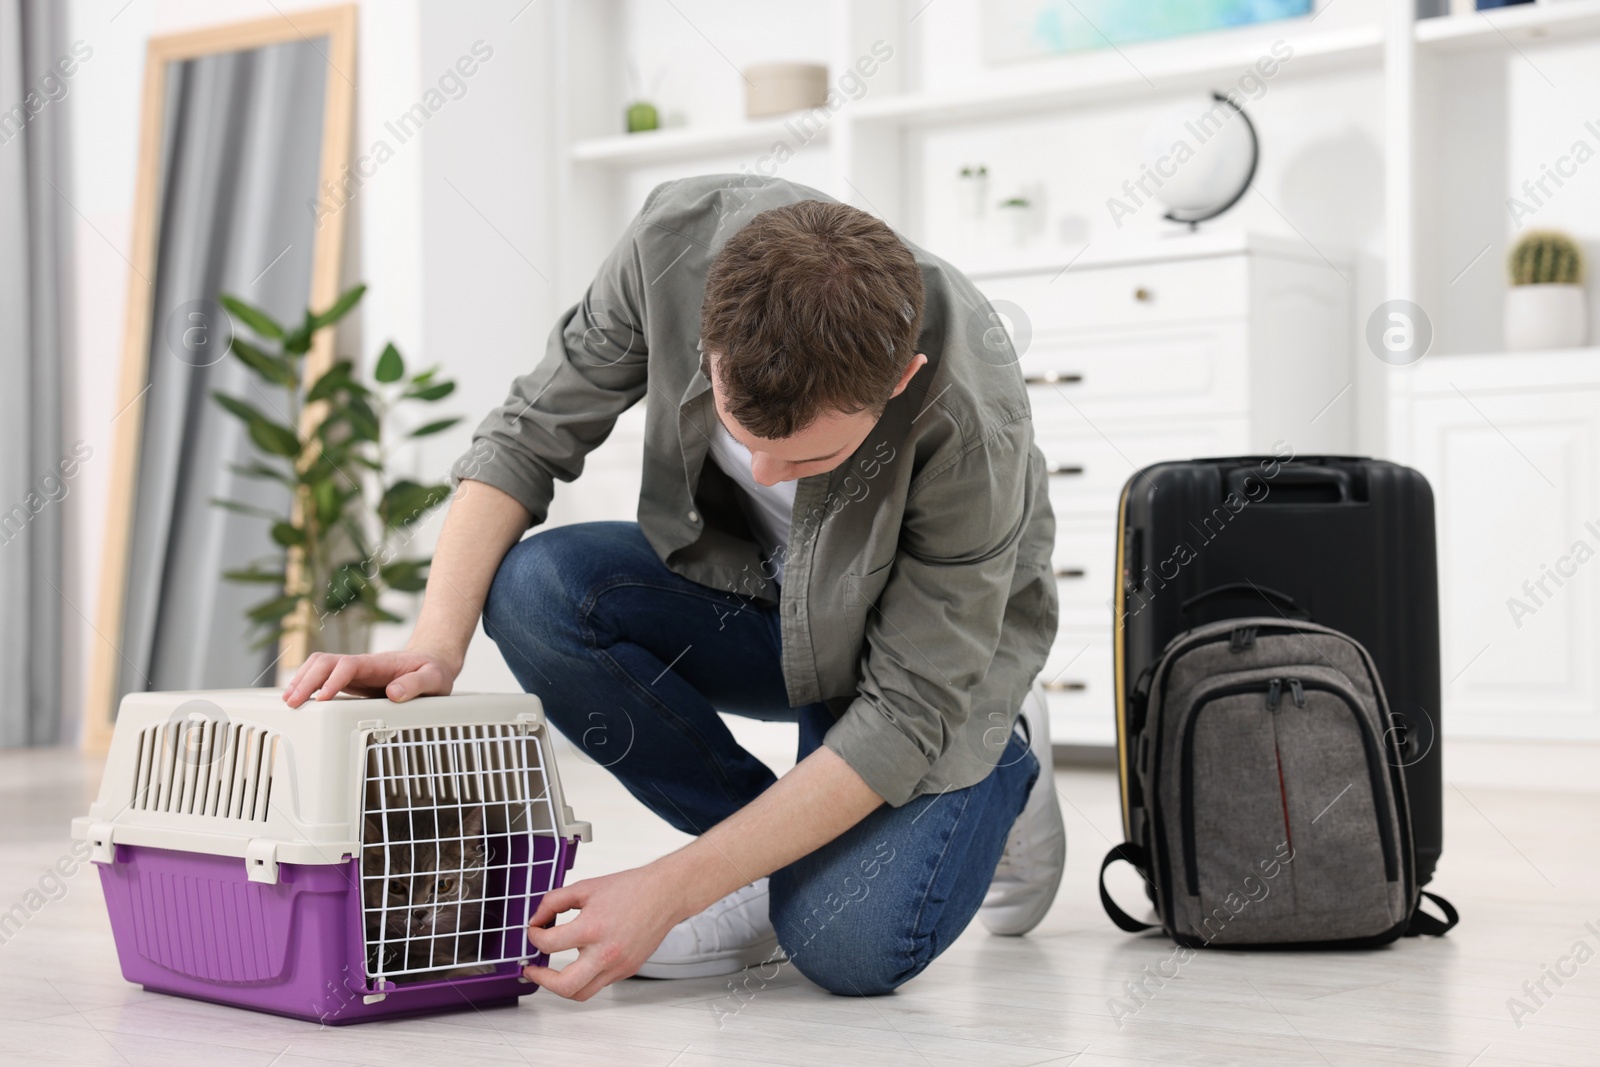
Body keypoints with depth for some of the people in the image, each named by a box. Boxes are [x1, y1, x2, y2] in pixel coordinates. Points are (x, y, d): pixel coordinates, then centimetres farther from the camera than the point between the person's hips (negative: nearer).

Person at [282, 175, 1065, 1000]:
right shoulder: (682, 236, -29)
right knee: (536, 589, -27)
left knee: (850, 946, -27)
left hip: (926, 634, -4)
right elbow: (529, 434, -15)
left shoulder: (973, 427, -37)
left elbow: (909, 711, -30)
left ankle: (1004, 765, 7)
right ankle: (778, 864, -5)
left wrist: (669, 890, -32)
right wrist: (434, 648, -30)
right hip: (748, 588, 4)